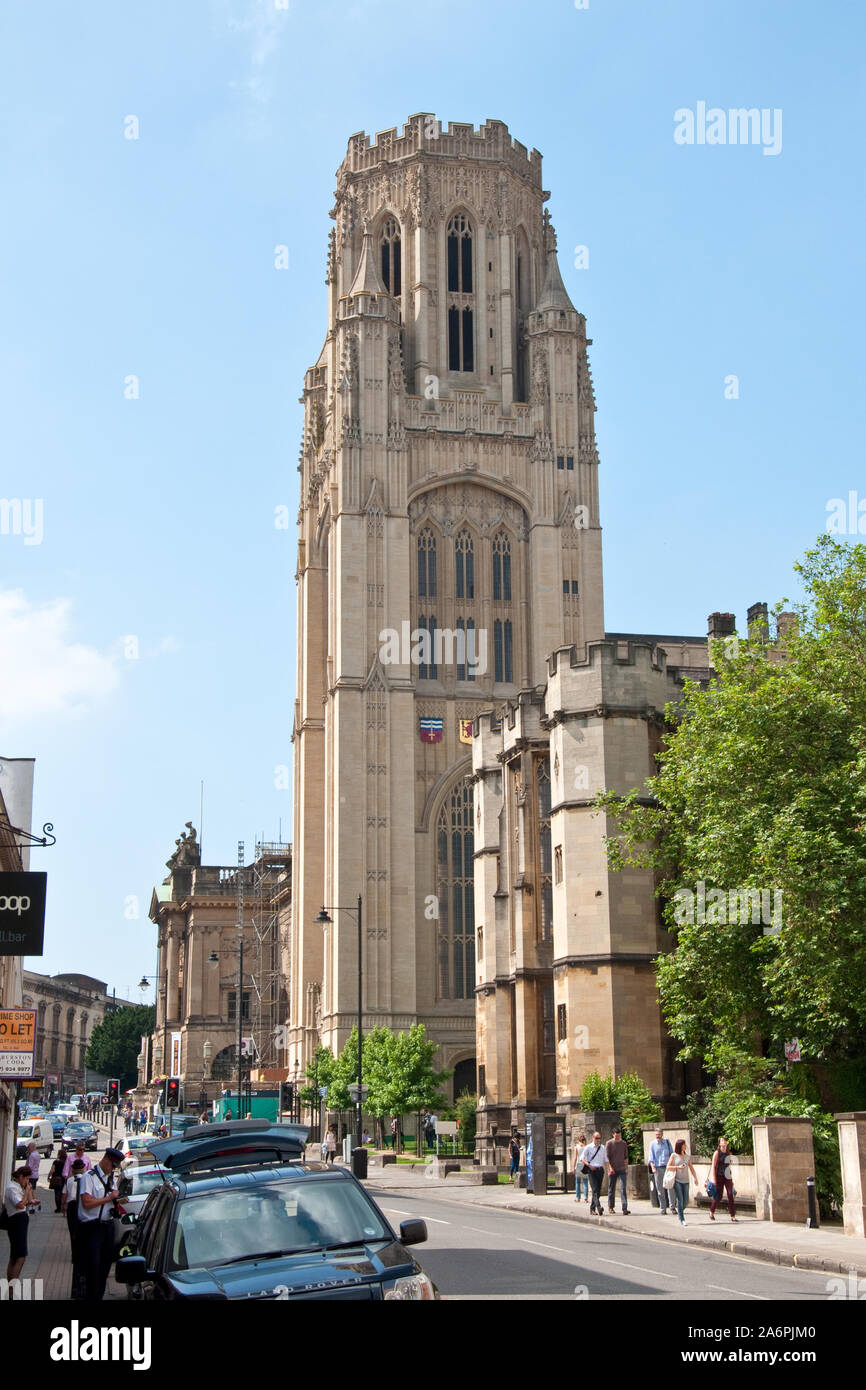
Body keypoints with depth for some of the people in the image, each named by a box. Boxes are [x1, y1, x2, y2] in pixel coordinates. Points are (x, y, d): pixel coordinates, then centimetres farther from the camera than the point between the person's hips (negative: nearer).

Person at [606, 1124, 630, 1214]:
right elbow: (607, 1157, -6)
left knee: (623, 1189, -9)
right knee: (611, 1189, 8)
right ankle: (610, 1206, 25)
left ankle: (625, 1209, -15)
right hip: (612, 1170, -1)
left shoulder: (624, 1143, 9)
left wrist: (626, 1168, 16)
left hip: (622, 1170, 1)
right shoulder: (609, 1143, -2)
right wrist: (610, 1168, -16)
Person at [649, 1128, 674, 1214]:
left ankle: (672, 1207, 0)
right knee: (660, 1189, 1)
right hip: (658, 1168, 0)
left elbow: (672, 1154, 14)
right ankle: (663, 1209, 7)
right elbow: (651, 1157, 4)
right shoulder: (653, 1144, 7)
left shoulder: (667, 1142, 9)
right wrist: (652, 1167, -9)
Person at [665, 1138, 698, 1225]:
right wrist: (678, 1167, -14)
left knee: (686, 1201, 2)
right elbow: (668, 1167, -1)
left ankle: (679, 1211, 30)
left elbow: (691, 1168, 10)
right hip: (676, 1180, -4)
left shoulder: (688, 1156, 10)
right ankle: (682, 1219, -4)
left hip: (685, 1181, 4)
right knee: (680, 1200, -10)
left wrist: (695, 1178, -1)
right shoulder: (674, 1156, 0)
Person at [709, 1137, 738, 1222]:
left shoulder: (728, 1154, 13)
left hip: (727, 1177, 4)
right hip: (719, 1176, -4)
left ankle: (733, 1216, -8)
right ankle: (711, 1212, 24)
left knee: (730, 1195, -7)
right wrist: (713, 1178, -15)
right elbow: (713, 1166, -7)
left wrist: (732, 1179, 17)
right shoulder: (717, 1153, -3)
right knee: (718, 1196, 0)